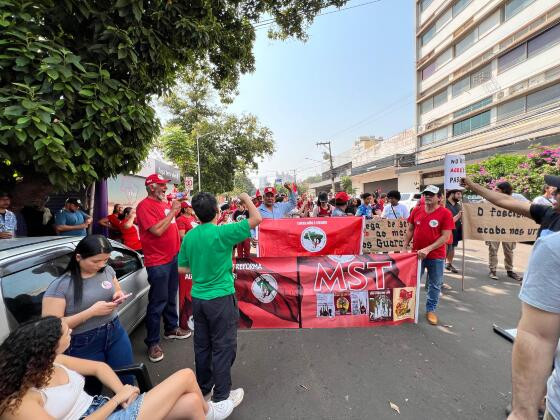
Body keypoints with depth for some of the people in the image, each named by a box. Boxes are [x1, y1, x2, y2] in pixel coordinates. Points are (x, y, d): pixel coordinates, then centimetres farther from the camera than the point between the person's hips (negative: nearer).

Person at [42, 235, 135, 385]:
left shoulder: (108, 270, -3)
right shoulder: (60, 286, -17)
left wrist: (119, 297, -9)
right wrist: (92, 311, -25)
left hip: (116, 332, 4)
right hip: (84, 345, -4)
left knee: (126, 380, 18)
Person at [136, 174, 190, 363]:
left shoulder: (165, 203, 10)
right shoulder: (145, 206, -14)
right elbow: (157, 230, -24)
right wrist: (172, 211, -17)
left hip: (173, 256, 8)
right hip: (158, 261, -8)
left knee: (171, 296, 19)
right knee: (158, 301, 1)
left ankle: (171, 328, 37)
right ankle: (153, 342, 16)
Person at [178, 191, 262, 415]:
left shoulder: (189, 236, -2)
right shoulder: (222, 232, -19)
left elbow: (182, 268, 7)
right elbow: (256, 218, -18)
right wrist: (246, 198, -3)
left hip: (198, 297, 6)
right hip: (221, 298, -6)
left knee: (202, 345, 20)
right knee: (223, 347, 9)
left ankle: (203, 388, 39)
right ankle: (221, 397, 24)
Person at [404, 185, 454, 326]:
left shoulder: (445, 213, -11)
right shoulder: (416, 211, 0)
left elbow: (446, 236, -15)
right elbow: (410, 230, 8)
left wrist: (428, 249, -23)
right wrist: (405, 247, 2)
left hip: (436, 256, -3)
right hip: (416, 254, 3)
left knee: (434, 285, 12)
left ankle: (431, 310, 30)